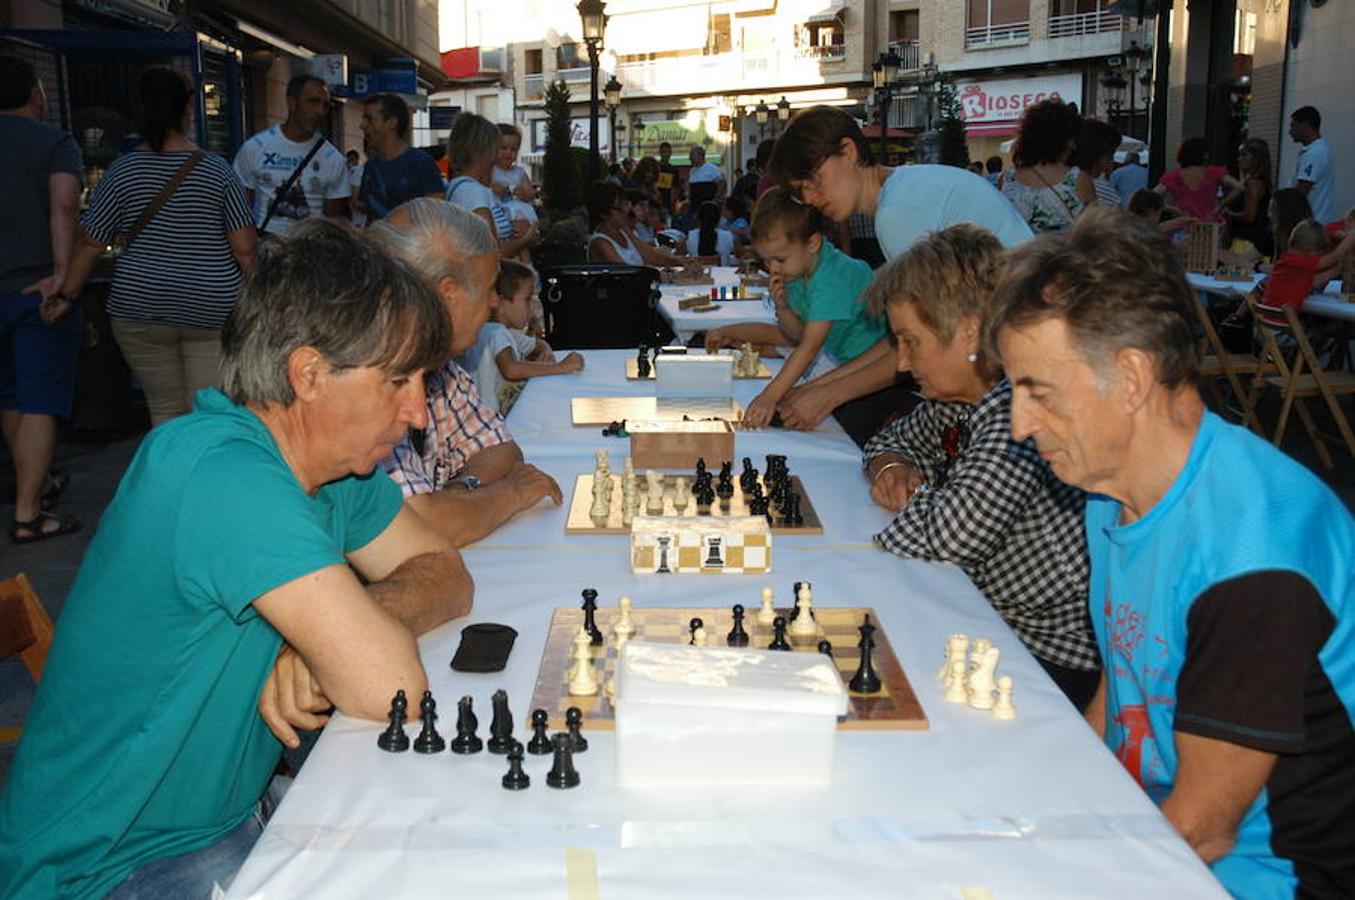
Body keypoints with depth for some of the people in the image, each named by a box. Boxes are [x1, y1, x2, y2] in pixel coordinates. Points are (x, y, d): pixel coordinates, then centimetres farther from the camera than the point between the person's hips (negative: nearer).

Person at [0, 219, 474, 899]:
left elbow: (446, 577, 1)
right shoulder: (225, 474, -28)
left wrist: (321, 640, -16)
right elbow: (391, 688, -32)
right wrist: (348, 624, -11)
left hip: (226, 814, 8)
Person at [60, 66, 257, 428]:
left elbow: (90, 244, 1)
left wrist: (66, 296, 11)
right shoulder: (216, 170, -2)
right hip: (213, 309, -1)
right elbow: (245, 248, -5)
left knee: (166, 412, 12)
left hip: (141, 308, 1)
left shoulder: (122, 171, 0)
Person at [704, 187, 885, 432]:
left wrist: (770, 396, -41)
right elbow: (799, 335, 5)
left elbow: (810, 346, -35)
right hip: (840, 359, 8)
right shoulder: (796, 273, -2)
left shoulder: (833, 277, -29)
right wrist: (782, 307, -17)